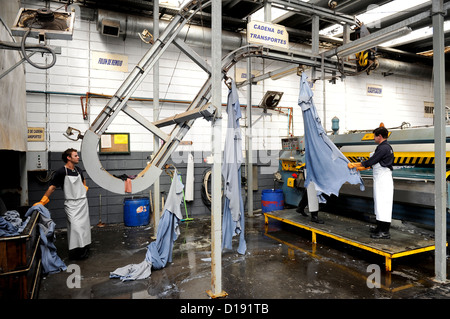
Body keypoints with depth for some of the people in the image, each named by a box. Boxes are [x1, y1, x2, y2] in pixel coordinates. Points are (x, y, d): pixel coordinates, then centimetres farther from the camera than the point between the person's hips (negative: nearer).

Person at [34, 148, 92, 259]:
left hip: (83, 202, 6)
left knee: (84, 225, 10)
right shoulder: (61, 172, -11)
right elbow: (52, 187, -10)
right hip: (71, 204, -6)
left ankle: (85, 247, 22)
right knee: (75, 226, -14)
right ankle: (75, 252, -5)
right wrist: (42, 202, -12)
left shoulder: (78, 170, 8)